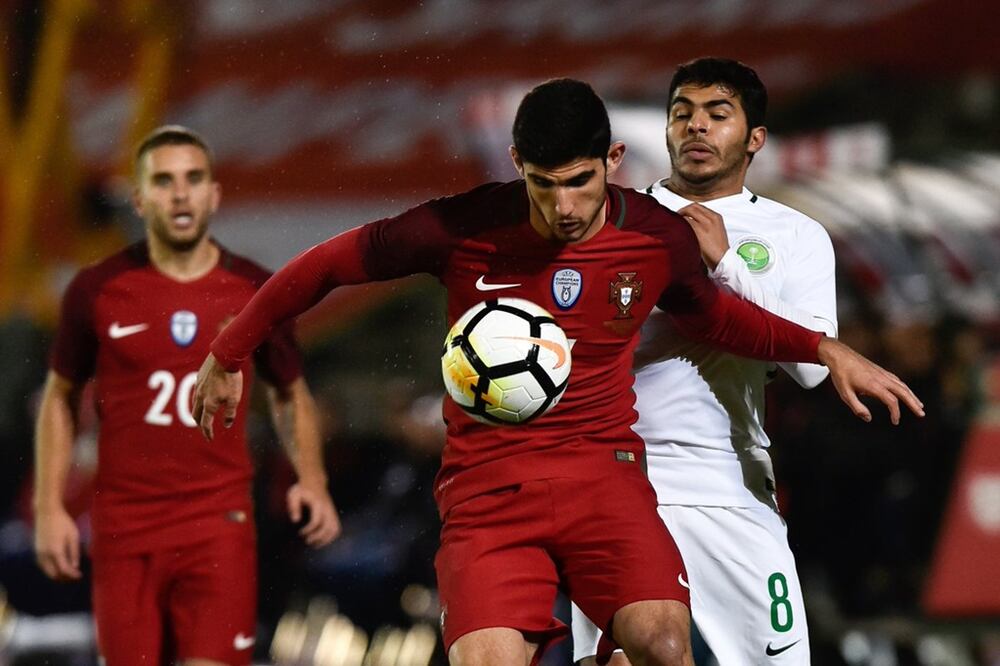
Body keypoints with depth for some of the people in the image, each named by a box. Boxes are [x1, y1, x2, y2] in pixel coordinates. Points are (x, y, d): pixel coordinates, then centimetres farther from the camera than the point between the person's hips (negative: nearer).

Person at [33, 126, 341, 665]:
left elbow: (291, 394, 17)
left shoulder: (255, 292, 3)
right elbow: (61, 398, 11)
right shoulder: (96, 291, 1)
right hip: (124, 529, 0)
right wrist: (49, 508, 3)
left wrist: (311, 481, 0)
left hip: (220, 526, 0)